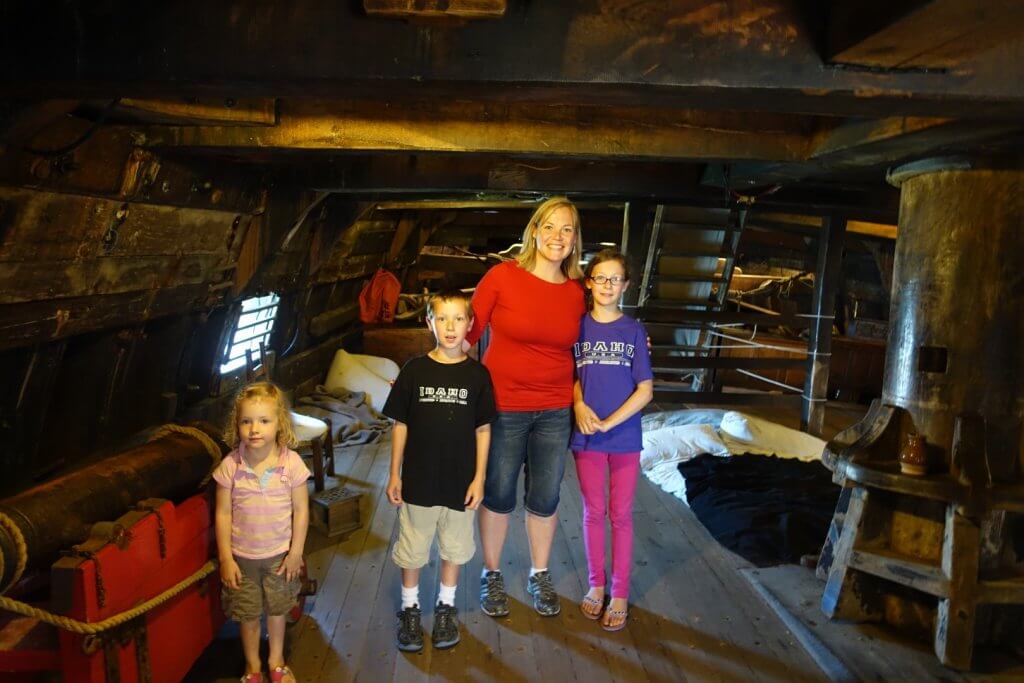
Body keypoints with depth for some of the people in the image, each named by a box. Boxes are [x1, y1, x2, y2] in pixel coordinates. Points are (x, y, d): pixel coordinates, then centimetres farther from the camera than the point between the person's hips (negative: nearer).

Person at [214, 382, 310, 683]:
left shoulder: (291, 463, -17)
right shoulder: (230, 466, -16)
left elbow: (301, 510, -9)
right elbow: (223, 513, -8)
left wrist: (296, 552, -8)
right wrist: (225, 558, -7)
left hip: (279, 554, 0)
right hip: (242, 556, 0)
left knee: (277, 610, 20)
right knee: (248, 614, 17)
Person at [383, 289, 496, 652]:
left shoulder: (477, 374, -5)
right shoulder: (414, 371, -5)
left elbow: (483, 429, -1)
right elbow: (400, 424, 0)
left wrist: (479, 478, -3)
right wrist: (395, 475, 1)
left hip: (460, 482, 0)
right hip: (418, 481, 0)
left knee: (454, 547, 15)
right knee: (411, 549, 12)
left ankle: (446, 606, 35)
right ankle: (410, 608, 32)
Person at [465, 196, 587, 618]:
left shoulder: (577, 292, 0)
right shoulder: (503, 276, -10)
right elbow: (468, 334, -5)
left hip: (555, 413, 3)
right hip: (503, 408, -3)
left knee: (545, 498, 14)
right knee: (498, 495, 12)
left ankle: (540, 575, 35)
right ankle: (491, 575, 33)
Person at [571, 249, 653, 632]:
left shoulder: (633, 331, -3)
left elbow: (645, 390, -5)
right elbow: (570, 376, 9)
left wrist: (609, 423, -14)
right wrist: (579, 405, -11)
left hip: (625, 437, -1)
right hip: (586, 437, 1)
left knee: (620, 514, 8)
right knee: (593, 511, 12)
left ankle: (620, 593, 20)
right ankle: (596, 585, 28)